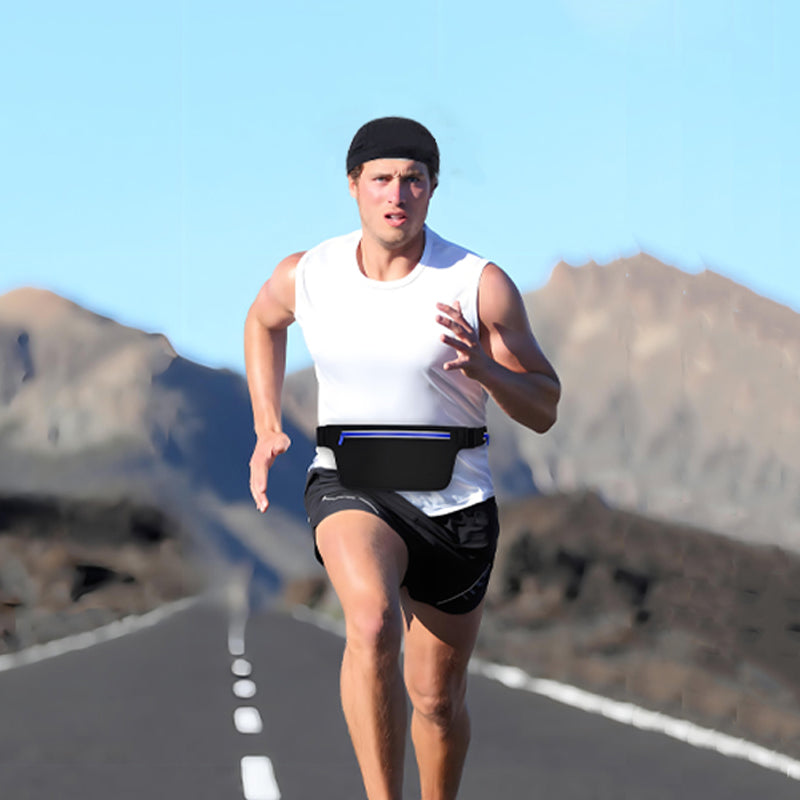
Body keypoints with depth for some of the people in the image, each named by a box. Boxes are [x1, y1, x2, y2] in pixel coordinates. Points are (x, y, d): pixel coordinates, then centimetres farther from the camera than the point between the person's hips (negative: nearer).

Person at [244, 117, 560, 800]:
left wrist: (481, 366, -26)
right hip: (349, 487, -1)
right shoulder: (305, 276, -6)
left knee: (438, 696, 12)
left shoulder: (481, 286, -12)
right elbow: (263, 321, 20)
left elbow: (543, 410, -6)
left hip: (455, 506, 1)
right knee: (373, 622, -33)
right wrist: (266, 427, 9)